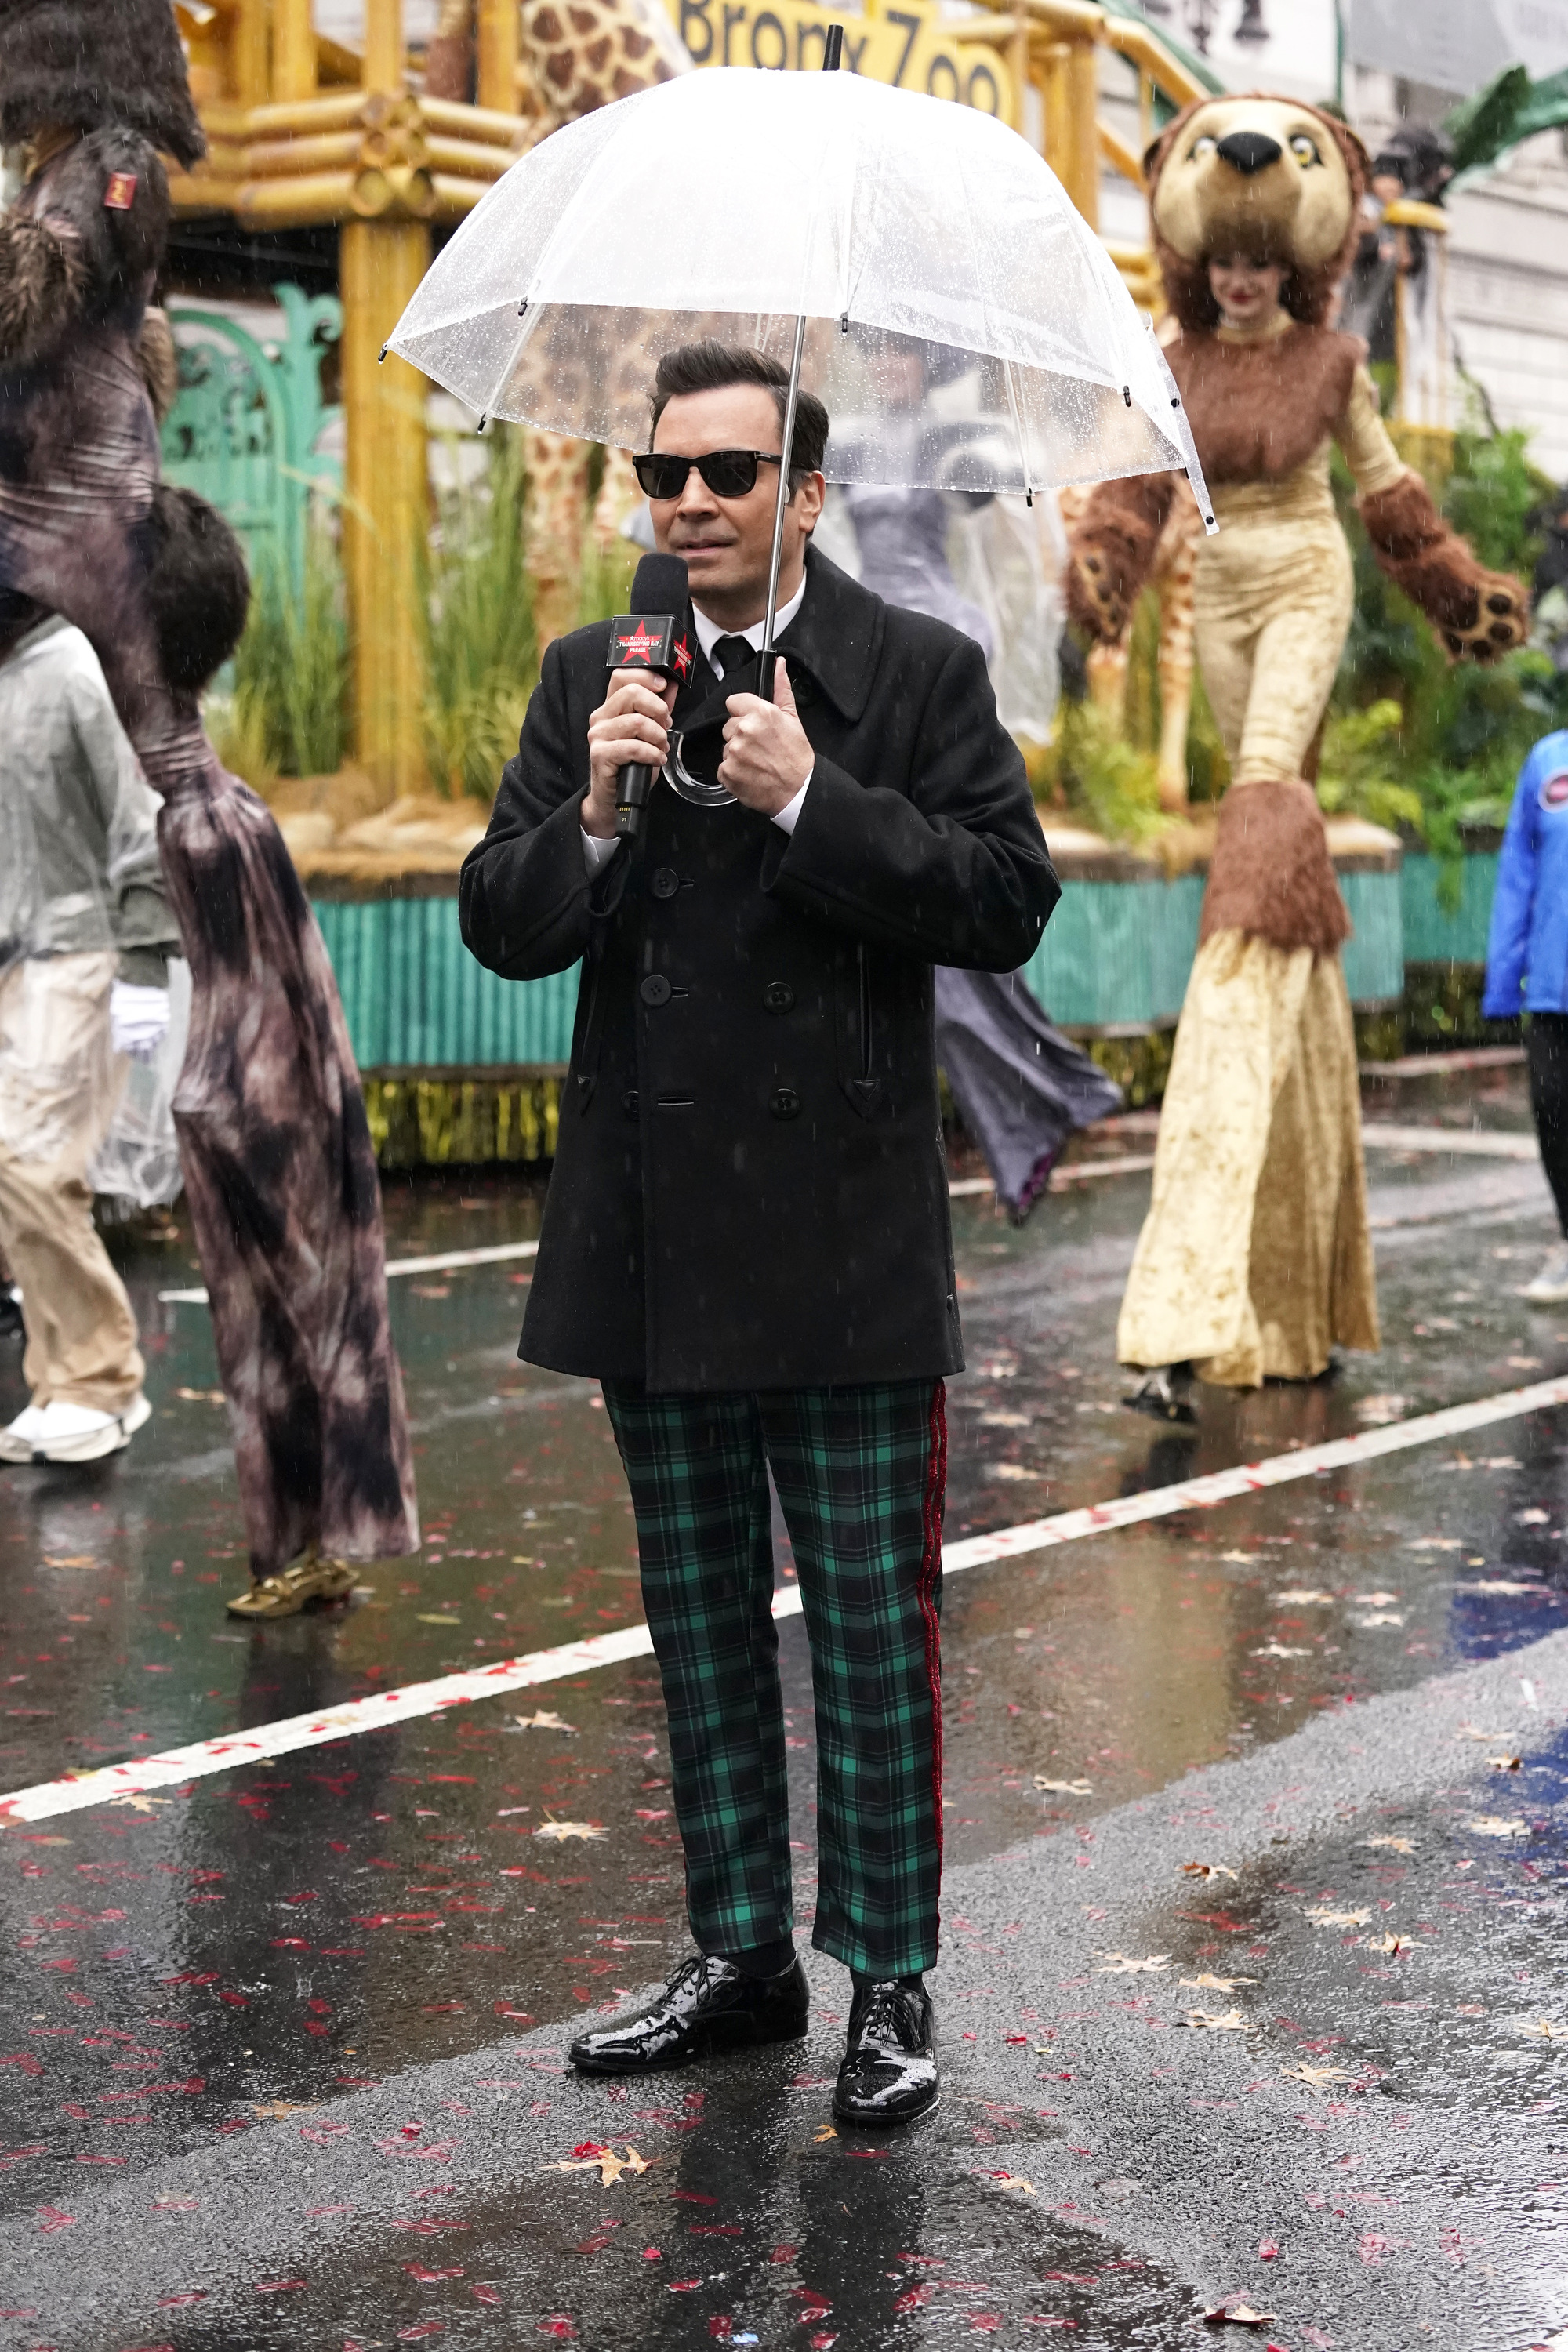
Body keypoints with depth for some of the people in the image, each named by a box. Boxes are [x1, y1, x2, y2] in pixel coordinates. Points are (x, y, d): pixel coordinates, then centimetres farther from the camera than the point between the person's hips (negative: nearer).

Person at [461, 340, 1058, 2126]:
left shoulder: (919, 673, -2)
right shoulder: (588, 678, 9)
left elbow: (1010, 903, -11)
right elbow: (500, 930, 5)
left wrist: (814, 802, -19)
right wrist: (594, 816, -14)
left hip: (845, 1237, -4)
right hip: (652, 1240, 4)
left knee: (873, 1631, 2)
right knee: (701, 1626, 14)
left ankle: (890, 1989, 14)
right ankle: (741, 1959, 27)